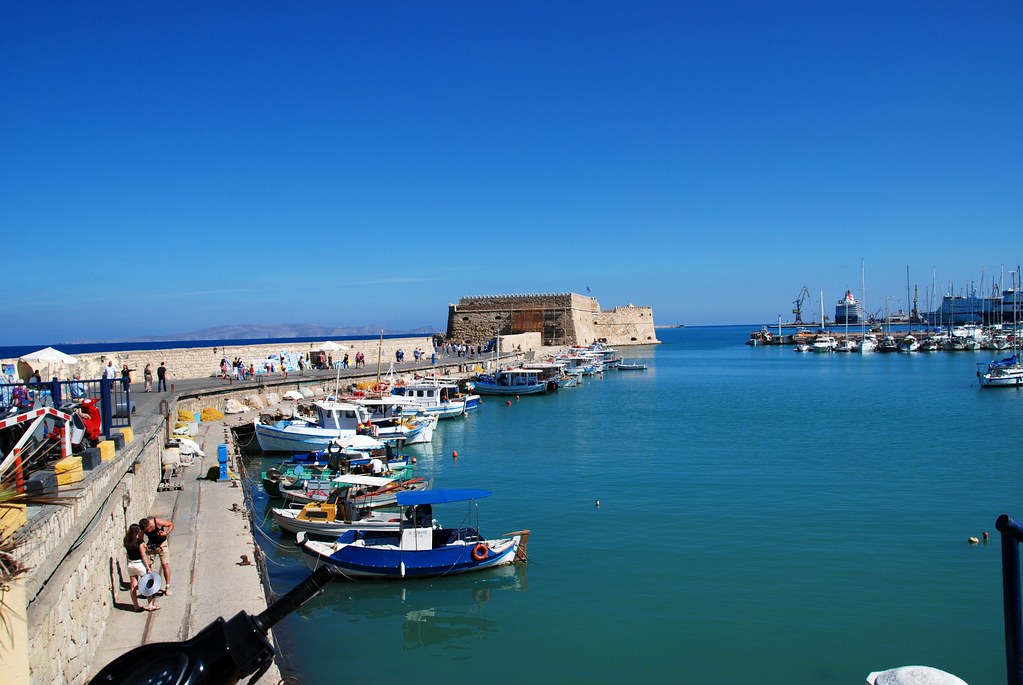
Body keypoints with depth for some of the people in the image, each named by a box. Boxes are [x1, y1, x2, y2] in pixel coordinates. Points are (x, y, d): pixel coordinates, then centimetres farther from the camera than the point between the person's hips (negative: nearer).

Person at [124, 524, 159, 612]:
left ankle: (136, 606, 19)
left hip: (130, 564, 6)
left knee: (133, 586, 12)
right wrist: (148, 567, -13)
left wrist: (141, 537, 9)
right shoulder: (139, 541, -18)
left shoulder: (127, 541, 0)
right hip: (140, 564, -6)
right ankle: (150, 605, 12)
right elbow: (143, 555, -17)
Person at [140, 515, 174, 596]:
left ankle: (167, 587, 5)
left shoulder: (158, 522, -30)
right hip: (150, 545, 3)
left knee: (165, 565, -6)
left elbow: (171, 525, -15)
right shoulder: (142, 527, -20)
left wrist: (166, 533, -29)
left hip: (162, 544, -3)